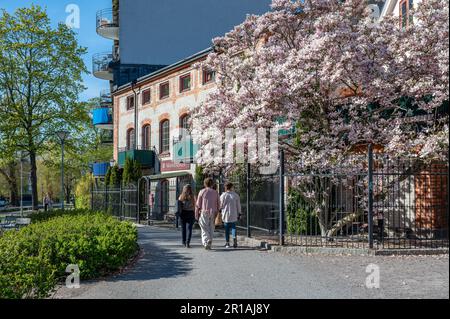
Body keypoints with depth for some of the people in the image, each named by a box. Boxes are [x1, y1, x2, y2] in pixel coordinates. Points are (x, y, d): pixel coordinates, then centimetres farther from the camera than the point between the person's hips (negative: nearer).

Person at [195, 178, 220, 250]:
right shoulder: (215, 193, 7)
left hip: (204, 212, -3)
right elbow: (218, 205, 7)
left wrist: (196, 215, 3)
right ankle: (209, 245, 11)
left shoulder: (202, 192, -1)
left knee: (204, 229, -2)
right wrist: (216, 214, 14)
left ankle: (206, 242, -20)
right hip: (213, 213, 3)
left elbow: (198, 205, -2)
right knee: (211, 229, 10)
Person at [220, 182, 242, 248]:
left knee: (227, 229, 7)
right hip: (234, 216, 1)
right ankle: (234, 238, -19)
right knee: (233, 227, 8)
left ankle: (227, 243, 10)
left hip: (226, 215, -1)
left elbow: (221, 205, -2)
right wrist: (239, 214, 13)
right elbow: (238, 206, 5)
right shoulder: (236, 195, 2)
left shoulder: (223, 195, -5)